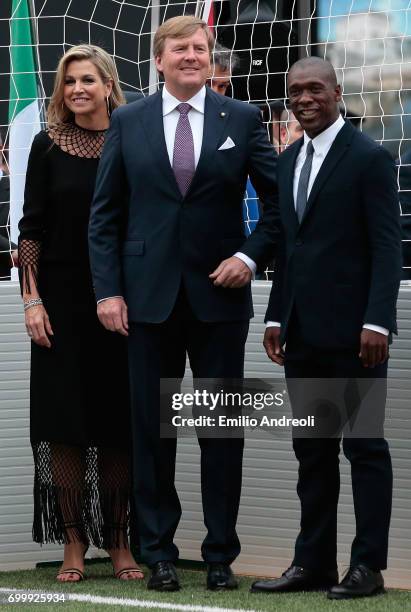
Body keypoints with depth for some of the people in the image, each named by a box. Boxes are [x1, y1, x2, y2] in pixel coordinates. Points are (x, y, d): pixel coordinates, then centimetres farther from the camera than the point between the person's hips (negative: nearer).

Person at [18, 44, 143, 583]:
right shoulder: (49, 146, 2)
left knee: (119, 427, 3)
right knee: (65, 425, 1)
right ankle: (73, 542, 9)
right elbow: (31, 227, 1)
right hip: (63, 303, 0)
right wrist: (32, 300, -7)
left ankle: (117, 542, 12)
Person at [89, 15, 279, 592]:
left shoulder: (242, 119, 3)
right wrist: (108, 289, -3)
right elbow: (105, 214, 5)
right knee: (152, 429, 5)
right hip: (150, 298, 1)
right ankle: (159, 554, 15)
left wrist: (251, 255, -8)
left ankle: (221, 556, 13)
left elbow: (278, 199, 6)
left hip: (219, 294, 0)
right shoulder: (128, 122, 4)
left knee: (223, 430, 3)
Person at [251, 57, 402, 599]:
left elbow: (387, 246, -11)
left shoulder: (369, 158, -6)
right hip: (303, 331, 7)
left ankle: (368, 565, 4)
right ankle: (313, 562, 16)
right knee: (312, 450, 10)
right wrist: (276, 315, 12)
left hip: (352, 330, -7)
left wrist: (377, 321, -18)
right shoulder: (288, 162, 15)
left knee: (364, 446, 0)